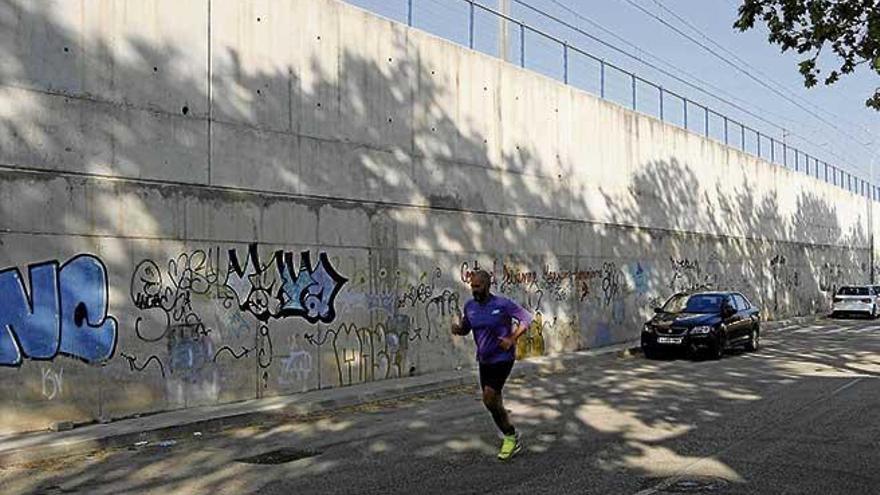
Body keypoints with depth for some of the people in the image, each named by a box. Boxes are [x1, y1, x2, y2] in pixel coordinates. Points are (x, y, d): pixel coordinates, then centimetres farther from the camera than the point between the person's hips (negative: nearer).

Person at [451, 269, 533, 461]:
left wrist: (511, 339, -18)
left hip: (503, 358, -7)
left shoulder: (503, 304, -15)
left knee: (489, 399, -15)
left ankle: (511, 437, 4)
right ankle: (512, 437, 29)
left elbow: (526, 318, -9)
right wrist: (456, 327, -8)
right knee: (492, 402, 10)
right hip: (484, 359, 7)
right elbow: (465, 329, 16)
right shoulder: (469, 306, 2)